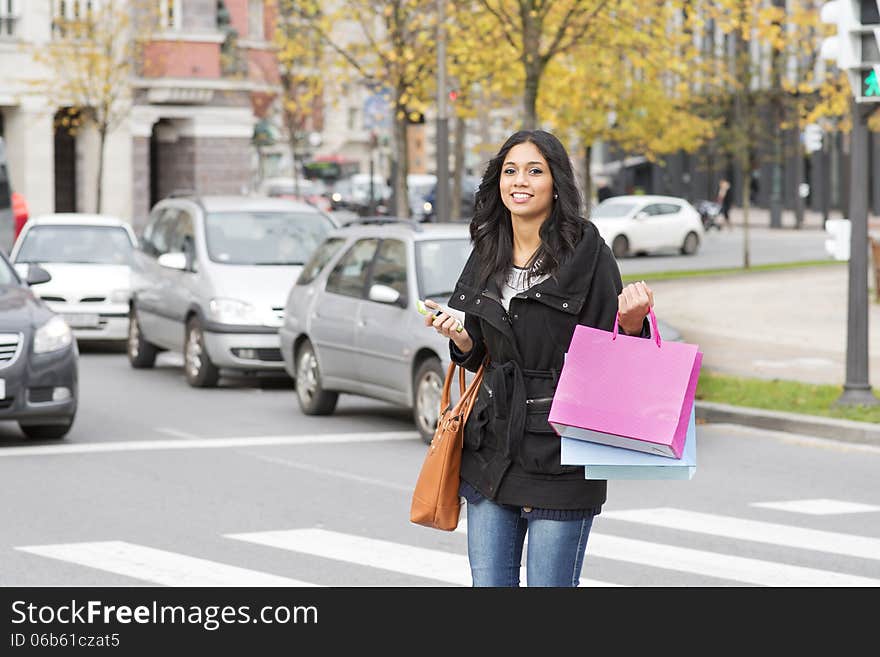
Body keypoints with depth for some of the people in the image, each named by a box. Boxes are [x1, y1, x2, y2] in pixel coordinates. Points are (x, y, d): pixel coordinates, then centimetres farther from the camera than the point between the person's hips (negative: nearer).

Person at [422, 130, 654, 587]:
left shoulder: (587, 253, -7)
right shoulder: (487, 254, 10)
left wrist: (632, 323, -25)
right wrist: (458, 337, -2)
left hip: (560, 458, -5)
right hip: (492, 453, 6)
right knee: (489, 584, 7)